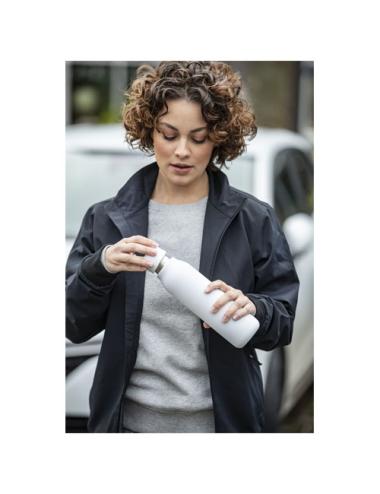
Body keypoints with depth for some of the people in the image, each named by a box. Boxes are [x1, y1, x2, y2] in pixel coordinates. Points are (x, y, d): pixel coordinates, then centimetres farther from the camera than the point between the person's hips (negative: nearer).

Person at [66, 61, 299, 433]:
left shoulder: (252, 220, -4)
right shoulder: (107, 219, 1)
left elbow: (283, 324, -2)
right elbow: (75, 326, 0)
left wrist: (251, 308, -23)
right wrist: (100, 267, -18)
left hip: (221, 419, -1)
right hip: (131, 419, 1)